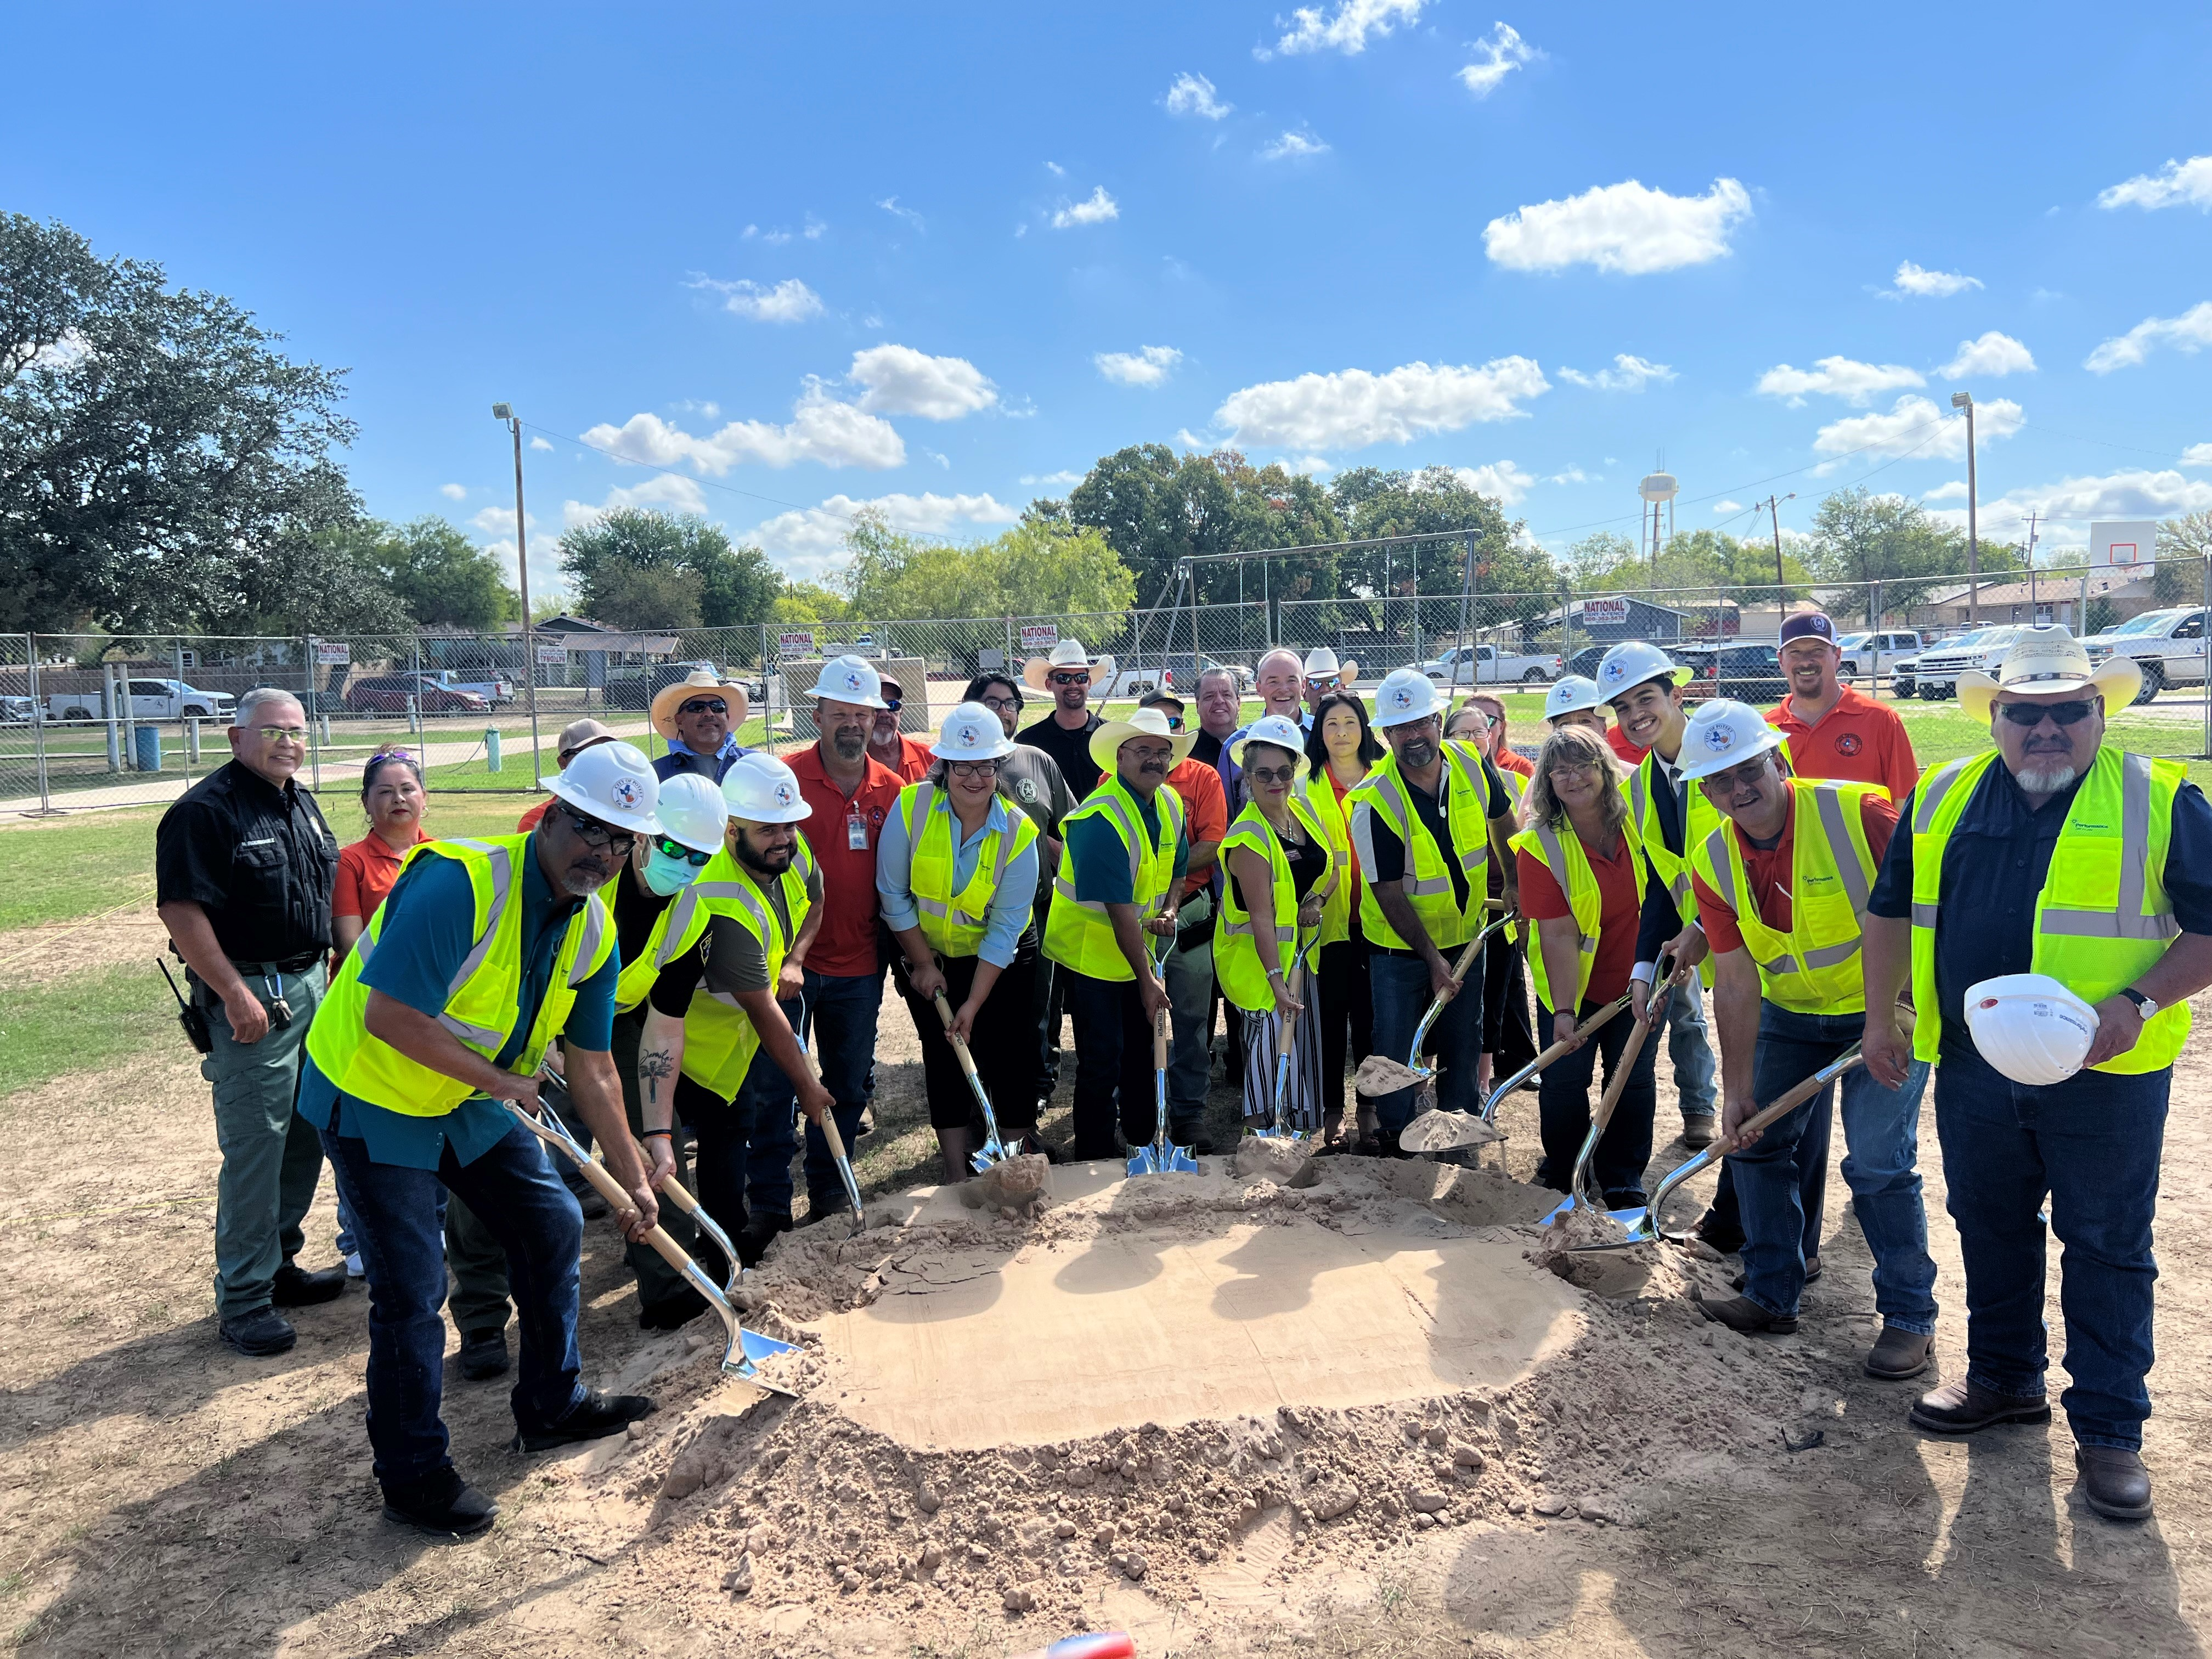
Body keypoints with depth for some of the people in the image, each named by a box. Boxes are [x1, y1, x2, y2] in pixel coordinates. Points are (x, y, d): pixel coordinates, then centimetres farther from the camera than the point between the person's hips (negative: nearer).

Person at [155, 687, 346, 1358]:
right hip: (250, 996, -8)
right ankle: (243, 1299, 5)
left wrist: (331, 973, 16)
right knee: (255, 1146, -5)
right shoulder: (206, 810, -13)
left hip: (312, 987, 9)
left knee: (306, 1137, 14)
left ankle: (278, 1263, 29)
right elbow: (179, 909, -19)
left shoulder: (302, 805, 14)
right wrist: (235, 995, -21)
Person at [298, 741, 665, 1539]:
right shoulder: (461, 884, -30)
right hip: (374, 1100, -8)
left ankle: (553, 1406, 30)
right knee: (411, 1288, -5)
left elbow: (591, 1067, 3)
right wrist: (499, 1080, -22)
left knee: (553, 1224, 11)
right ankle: (413, 1478, 14)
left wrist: (634, 1180, 4)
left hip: (471, 1101, 8)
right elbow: (390, 1018, -32)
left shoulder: (595, 933, -5)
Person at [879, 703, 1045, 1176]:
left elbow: (1006, 927, -18)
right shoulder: (912, 806, -20)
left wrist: (975, 1003, -19)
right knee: (944, 1060, 6)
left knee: (1008, 1059, 0)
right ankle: (957, 1180, 16)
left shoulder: (1018, 831, -20)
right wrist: (923, 964, -8)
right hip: (927, 956, 1)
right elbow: (893, 894, -11)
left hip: (1000, 960, -1)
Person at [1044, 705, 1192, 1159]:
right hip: (1091, 953, -8)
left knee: (1144, 1047, 18)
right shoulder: (1101, 819, -26)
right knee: (1102, 1059, -3)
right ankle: (1097, 1157, 13)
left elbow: (1177, 867, 16)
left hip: (1139, 947, 8)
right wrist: (1147, 981, -23)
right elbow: (1120, 909, -26)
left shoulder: (1170, 804, 0)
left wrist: (1169, 910, -5)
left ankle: (1143, 1138, 36)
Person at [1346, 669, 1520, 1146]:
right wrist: (1432, 957, -22)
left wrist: (1513, 879, 10)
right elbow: (1388, 893, -21)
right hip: (1400, 946, -4)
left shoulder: (1472, 765, -12)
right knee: (1396, 1050, 4)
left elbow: (1501, 820, 11)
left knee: (1464, 1043, 16)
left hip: (1466, 934, 4)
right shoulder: (1373, 802, -24)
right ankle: (1395, 1142, 24)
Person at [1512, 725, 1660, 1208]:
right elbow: (1559, 936, -22)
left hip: (1638, 981, 3)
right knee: (1564, 1081, 3)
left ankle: (1623, 1183, 26)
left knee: (1635, 1080, 9)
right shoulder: (1540, 846, -19)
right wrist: (1564, 1011, -27)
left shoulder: (1636, 820, -11)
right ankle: (1562, 1176, 26)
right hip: (1572, 986, -2)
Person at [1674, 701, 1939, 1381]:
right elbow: (1736, 982, -8)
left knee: (1878, 1163, -11)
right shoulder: (1713, 864, -9)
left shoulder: (1857, 812, -24)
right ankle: (1772, 1294, 22)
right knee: (1756, 1142, 6)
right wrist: (1736, 1089, -10)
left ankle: (1911, 1316, 8)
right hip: (1790, 1013, 5)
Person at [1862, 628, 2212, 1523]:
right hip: (1973, 1069, 4)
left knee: (2109, 1251, 7)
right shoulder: (1944, 797, 5)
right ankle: (2004, 1378, 37)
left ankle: (2109, 1429, 21)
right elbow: (1893, 908, 13)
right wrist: (1880, 1019, 9)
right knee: (1990, 1230, 17)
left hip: (2106, 1079, -4)